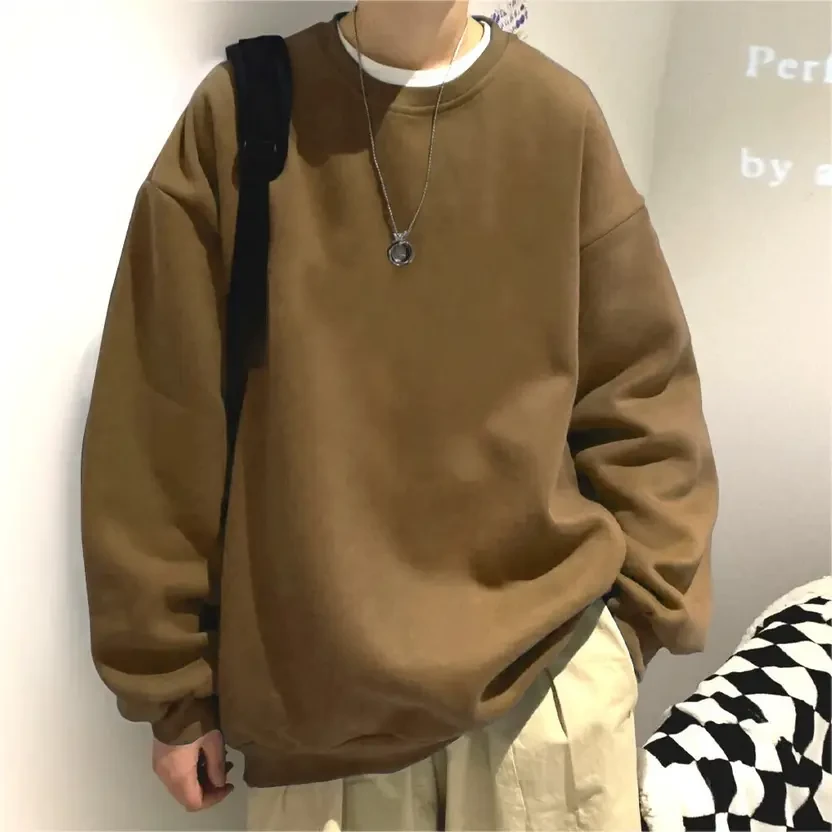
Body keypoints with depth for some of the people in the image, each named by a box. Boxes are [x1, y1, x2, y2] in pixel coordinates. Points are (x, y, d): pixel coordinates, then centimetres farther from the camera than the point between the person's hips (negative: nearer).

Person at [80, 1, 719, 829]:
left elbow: (639, 400, 2)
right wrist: (172, 682, 0)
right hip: (316, 686, 0)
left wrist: (637, 612, 1)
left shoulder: (560, 117, -2)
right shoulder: (236, 115, -5)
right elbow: (161, 427, -4)